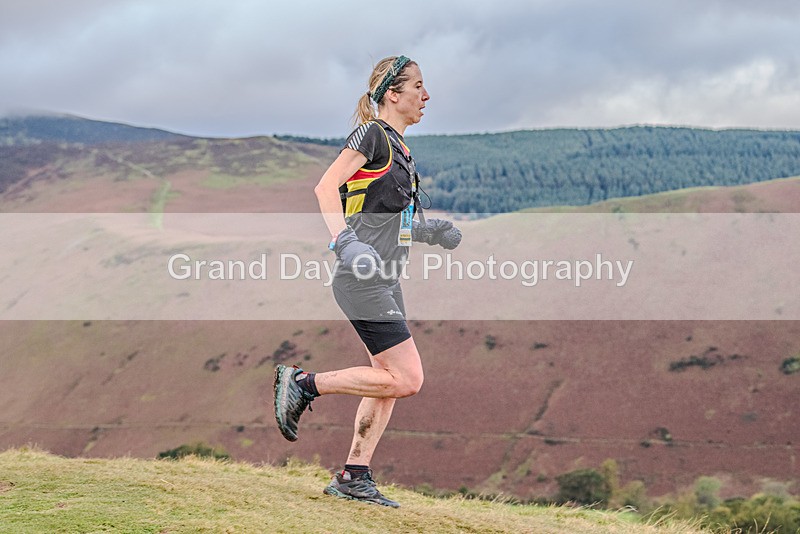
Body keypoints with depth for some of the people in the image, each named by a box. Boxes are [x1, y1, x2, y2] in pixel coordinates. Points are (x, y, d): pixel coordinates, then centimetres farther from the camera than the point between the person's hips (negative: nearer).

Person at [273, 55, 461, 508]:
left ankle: (353, 477, 13)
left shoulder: (398, 147, 17)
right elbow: (326, 188, -20)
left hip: (385, 280, 10)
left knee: (390, 382, 9)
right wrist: (346, 242, -32)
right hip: (363, 280, -10)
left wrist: (429, 231, 20)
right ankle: (303, 384, -3)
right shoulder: (372, 134, -10)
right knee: (406, 379, -12)